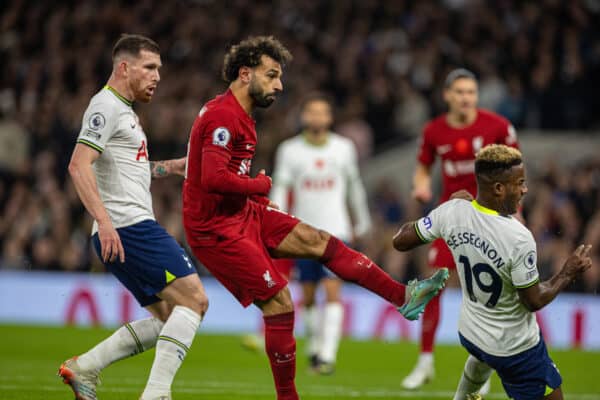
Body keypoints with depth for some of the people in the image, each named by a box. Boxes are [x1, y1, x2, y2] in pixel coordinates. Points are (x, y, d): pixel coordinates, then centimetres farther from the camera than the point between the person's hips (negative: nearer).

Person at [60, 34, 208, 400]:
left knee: (169, 319, 10)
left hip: (134, 229, 10)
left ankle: (83, 368, 9)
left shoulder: (124, 110, 24)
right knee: (194, 299, -14)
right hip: (128, 228, -10)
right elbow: (79, 165, -20)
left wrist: (174, 166, 30)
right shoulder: (106, 106, -8)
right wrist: (104, 220, -29)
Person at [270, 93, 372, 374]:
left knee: (332, 291, -14)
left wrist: (361, 222, 23)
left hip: (336, 230, -1)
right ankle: (314, 345, 30)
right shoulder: (290, 150, 1)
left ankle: (328, 355, -18)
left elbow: (354, 186, 16)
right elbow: (280, 191, -4)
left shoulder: (343, 148, 4)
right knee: (308, 296, 8)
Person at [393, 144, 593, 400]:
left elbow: (400, 241, -3)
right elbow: (534, 301, -22)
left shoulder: (452, 211, -18)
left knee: (482, 356, 42)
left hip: (469, 332, 7)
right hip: (515, 348, -7)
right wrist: (569, 273, -6)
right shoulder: (518, 239, -33)